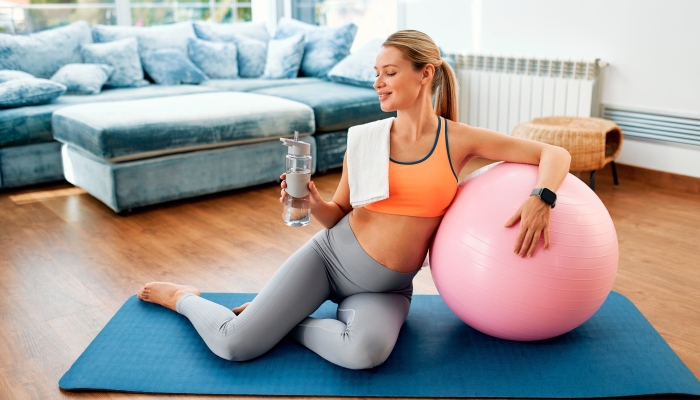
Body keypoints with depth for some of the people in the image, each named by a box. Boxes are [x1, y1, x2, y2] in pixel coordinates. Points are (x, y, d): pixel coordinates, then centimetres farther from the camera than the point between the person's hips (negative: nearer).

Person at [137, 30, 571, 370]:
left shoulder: (459, 140, -6)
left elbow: (555, 154, -5)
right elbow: (339, 215, 5)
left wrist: (540, 197, -25)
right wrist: (314, 204, -17)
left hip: (386, 289, 0)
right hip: (330, 254, 1)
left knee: (365, 350, -37)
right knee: (234, 345, -12)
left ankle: (284, 320, -5)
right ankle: (184, 297, 22)